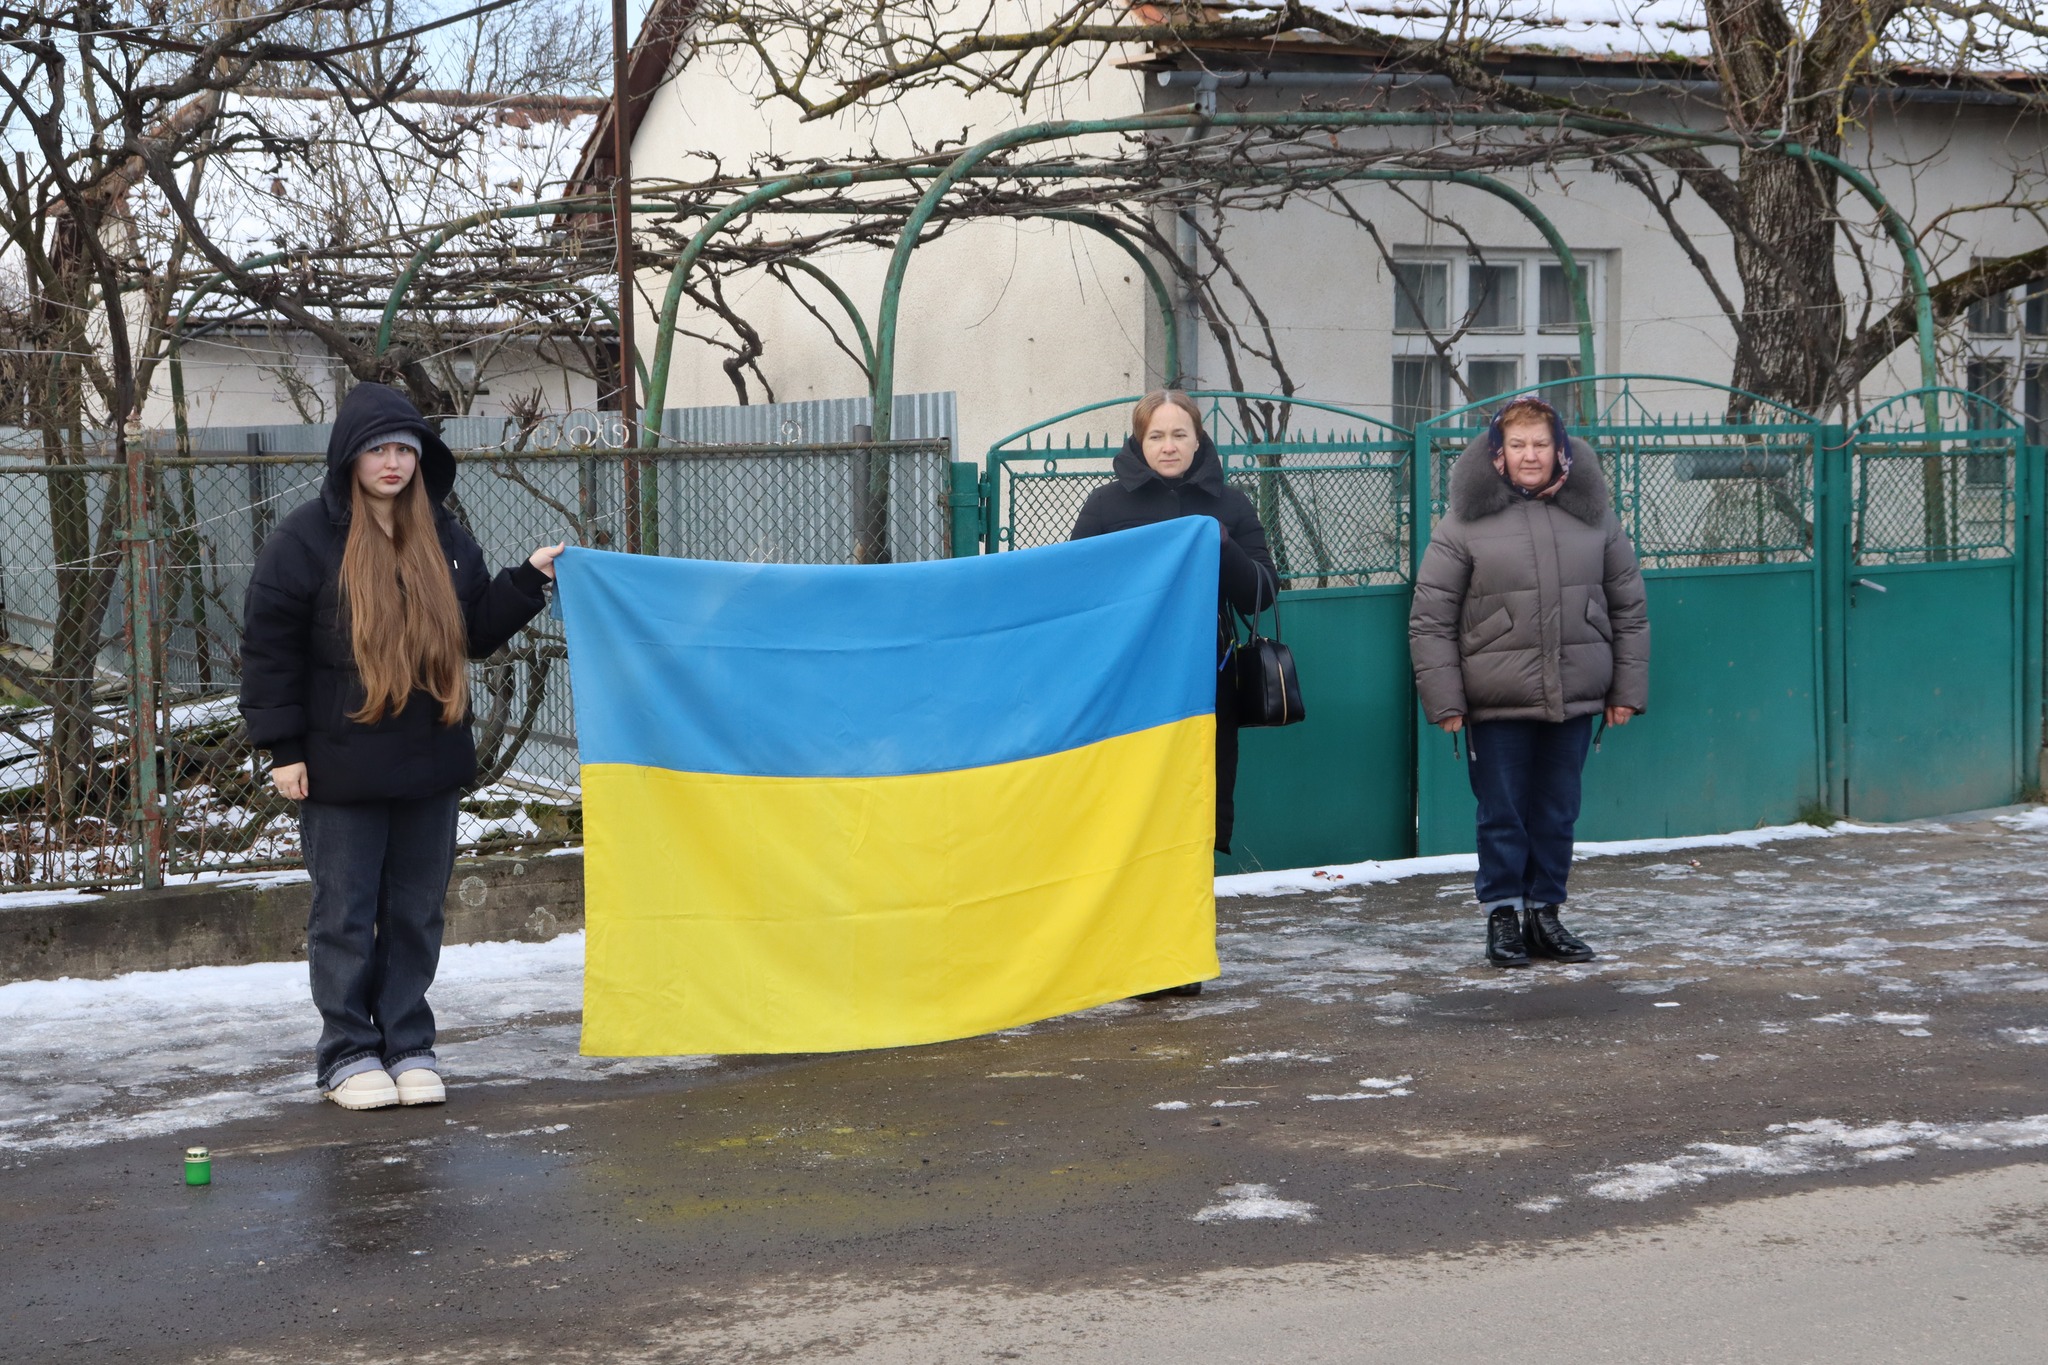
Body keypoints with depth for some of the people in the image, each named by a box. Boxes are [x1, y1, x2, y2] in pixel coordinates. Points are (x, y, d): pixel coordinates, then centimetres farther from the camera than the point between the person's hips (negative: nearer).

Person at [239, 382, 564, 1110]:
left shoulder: (443, 536, 9)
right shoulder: (303, 540, -6)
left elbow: (476, 632, 17)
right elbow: (268, 650, -5)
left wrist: (528, 582, 3)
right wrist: (282, 748, -9)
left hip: (430, 763, 4)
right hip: (340, 769, -4)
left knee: (417, 913, 10)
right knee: (345, 916, 3)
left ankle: (409, 1047, 19)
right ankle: (349, 1055, 14)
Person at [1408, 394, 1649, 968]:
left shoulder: (1594, 516, 7)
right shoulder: (1465, 523, -3)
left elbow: (1629, 608, 12)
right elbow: (1430, 620, -2)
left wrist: (1627, 690, 7)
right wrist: (1444, 701, -7)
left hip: (1575, 700, 3)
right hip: (1497, 705, -3)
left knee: (1558, 813, 10)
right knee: (1502, 814, 4)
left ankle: (1545, 913, 23)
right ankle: (1502, 916, 16)